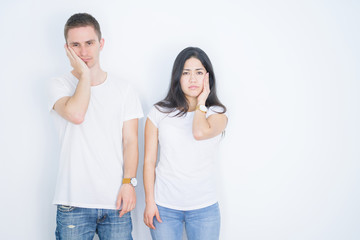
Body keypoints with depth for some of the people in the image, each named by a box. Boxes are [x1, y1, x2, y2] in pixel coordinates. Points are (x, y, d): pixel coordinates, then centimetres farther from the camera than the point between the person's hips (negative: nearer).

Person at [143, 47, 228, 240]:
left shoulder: (217, 113, 1)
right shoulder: (159, 113, 1)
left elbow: (200, 133, -23)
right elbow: (149, 161, 1)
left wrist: (201, 102, -7)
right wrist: (149, 202, -2)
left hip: (204, 208, 0)